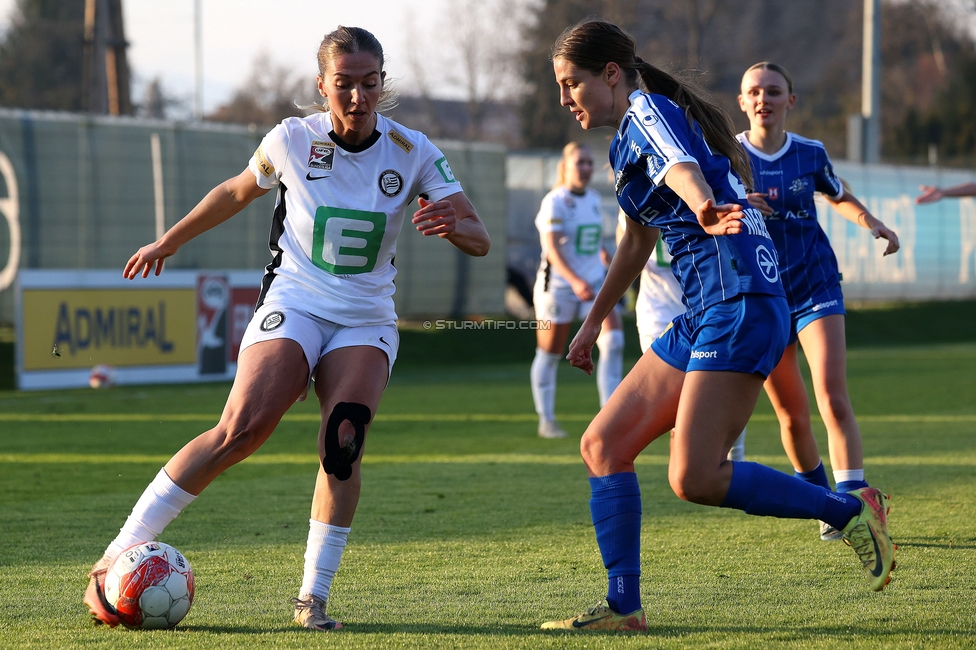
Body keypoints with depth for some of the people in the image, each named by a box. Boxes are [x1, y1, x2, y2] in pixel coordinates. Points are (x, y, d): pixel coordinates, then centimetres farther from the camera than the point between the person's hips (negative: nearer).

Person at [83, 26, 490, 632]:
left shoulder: (412, 152, -4)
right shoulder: (292, 140, -5)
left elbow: (480, 240, -6)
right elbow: (237, 192, 15)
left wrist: (452, 223, -29)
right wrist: (170, 240, 24)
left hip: (367, 319, 2)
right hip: (293, 303, -2)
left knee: (344, 444, -23)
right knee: (243, 428, -24)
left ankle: (313, 597, -12)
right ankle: (118, 554, -21)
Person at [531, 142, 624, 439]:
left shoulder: (594, 199, 8)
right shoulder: (555, 202, -13)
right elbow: (551, 248, -25)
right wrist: (575, 280, -36)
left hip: (594, 281, 5)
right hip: (558, 286, -5)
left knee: (613, 341, -13)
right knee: (549, 355, 4)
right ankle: (546, 420, 18)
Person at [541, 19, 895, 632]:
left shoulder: (648, 111, -6)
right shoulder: (629, 139, 23)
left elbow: (681, 167, -30)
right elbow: (639, 239, 36)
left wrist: (705, 211, -52)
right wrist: (594, 322, 45)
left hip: (740, 303, -10)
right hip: (704, 315, 10)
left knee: (695, 479, -18)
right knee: (603, 445, 6)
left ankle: (852, 509, -5)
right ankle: (623, 606, 6)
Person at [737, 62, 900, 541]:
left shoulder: (811, 154, 1)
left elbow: (840, 197, 20)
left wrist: (872, 223, 1)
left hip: (815, 287, 0)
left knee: (833, 399, -15)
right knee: (792, 415, 6)